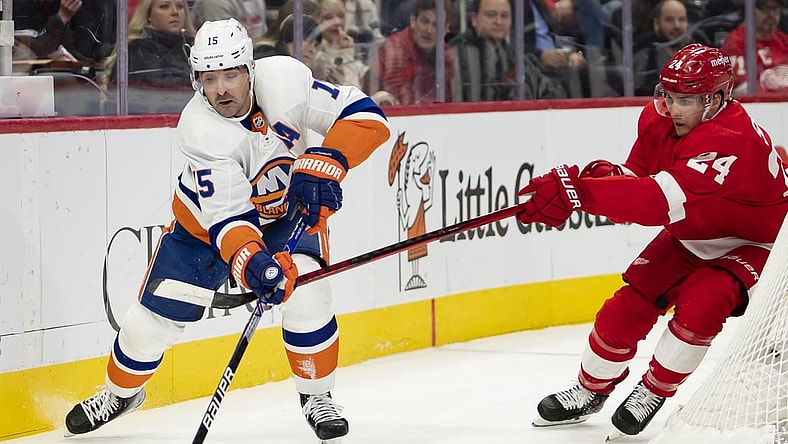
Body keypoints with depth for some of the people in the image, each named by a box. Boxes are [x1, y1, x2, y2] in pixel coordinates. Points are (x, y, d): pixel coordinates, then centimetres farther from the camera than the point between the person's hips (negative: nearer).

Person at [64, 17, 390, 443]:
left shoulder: (283, 78, -29)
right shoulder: (198, 130, -33)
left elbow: (363, 114, -27)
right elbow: (226, 215, -38)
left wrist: (322, 165, -41)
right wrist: (251, 262, -56)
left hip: (291, 207, 1)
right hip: (207, 218, -1)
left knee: (306, 299, -21)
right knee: (154, 317, 3)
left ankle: (316, 396, 5)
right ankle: (121, 392, 33)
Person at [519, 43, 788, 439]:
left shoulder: (734, 141, -40)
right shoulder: (658, 120, -14)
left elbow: (662, 201, -50)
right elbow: (639, 177, -2)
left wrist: (578, 191, -57)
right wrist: (607, 175, -29)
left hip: (752, 243, -7)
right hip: (692, 238, 7)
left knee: (700, 304, -29)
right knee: (631, 303, -3)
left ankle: (653, 392, -6)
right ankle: (590, 391, 19)